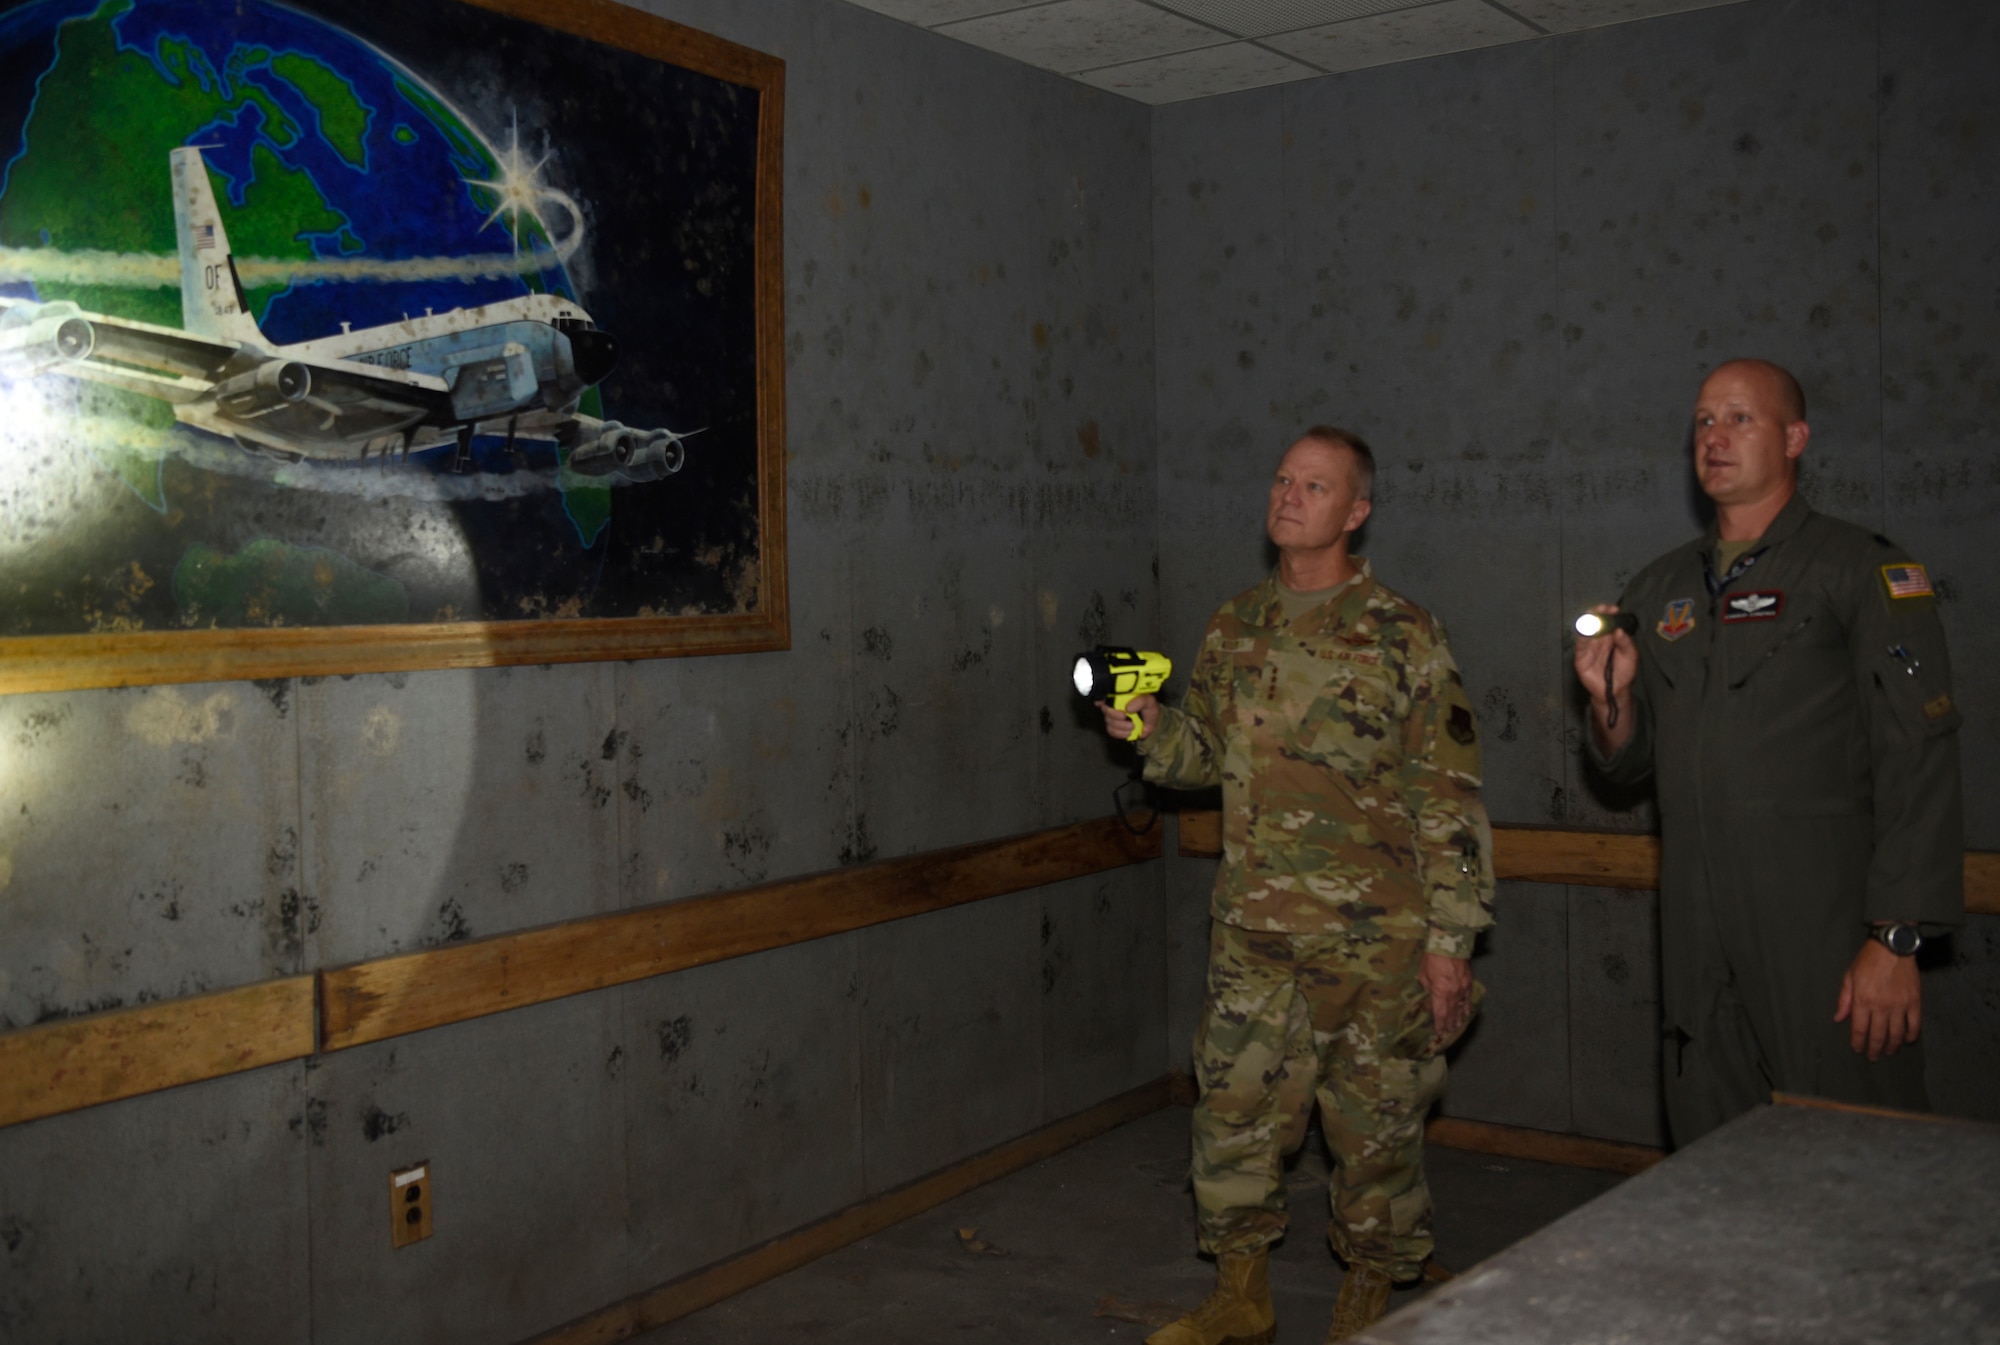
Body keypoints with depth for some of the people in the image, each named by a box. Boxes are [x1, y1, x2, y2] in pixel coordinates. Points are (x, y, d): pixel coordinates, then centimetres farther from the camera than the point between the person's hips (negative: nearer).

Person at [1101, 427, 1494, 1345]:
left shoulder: (1401, 637, -7)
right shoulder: (1234, 628, 9)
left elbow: (1450, 799, -7)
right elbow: (1208, 755, 19)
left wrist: (1449, 940, -11)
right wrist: (1153, 730, -3)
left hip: (1373, 940, -4)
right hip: (1254, 932, 4)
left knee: (1375, 1122, 7)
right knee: (1234, 1108, 8)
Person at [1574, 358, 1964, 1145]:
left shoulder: (1861, 572, -3)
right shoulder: (1659, 591, 15)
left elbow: (1918, 763, -10)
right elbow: (1628, 767, 19)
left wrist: (1896, 939, -17)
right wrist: (1611, 702, -3)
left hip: (1824, 935, -5)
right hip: (1697, 947, 5)